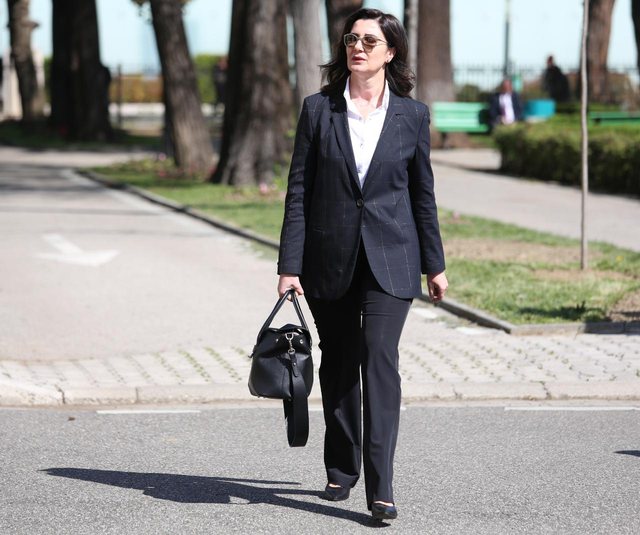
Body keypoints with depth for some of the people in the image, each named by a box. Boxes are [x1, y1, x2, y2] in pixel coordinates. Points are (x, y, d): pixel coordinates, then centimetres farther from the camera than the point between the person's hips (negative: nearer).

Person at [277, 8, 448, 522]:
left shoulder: (412, 114, 2)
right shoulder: (319, 109, 1)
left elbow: (423, 192, 9)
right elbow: (299, 190, 0)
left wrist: (434, 264, 11)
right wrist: (290, 265, -5)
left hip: (389, 257, -1)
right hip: (330, 257, 1)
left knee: (379, 357, -14)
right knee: (338, 363, 11)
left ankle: (380, 487, -16)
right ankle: (341, 469, 28)